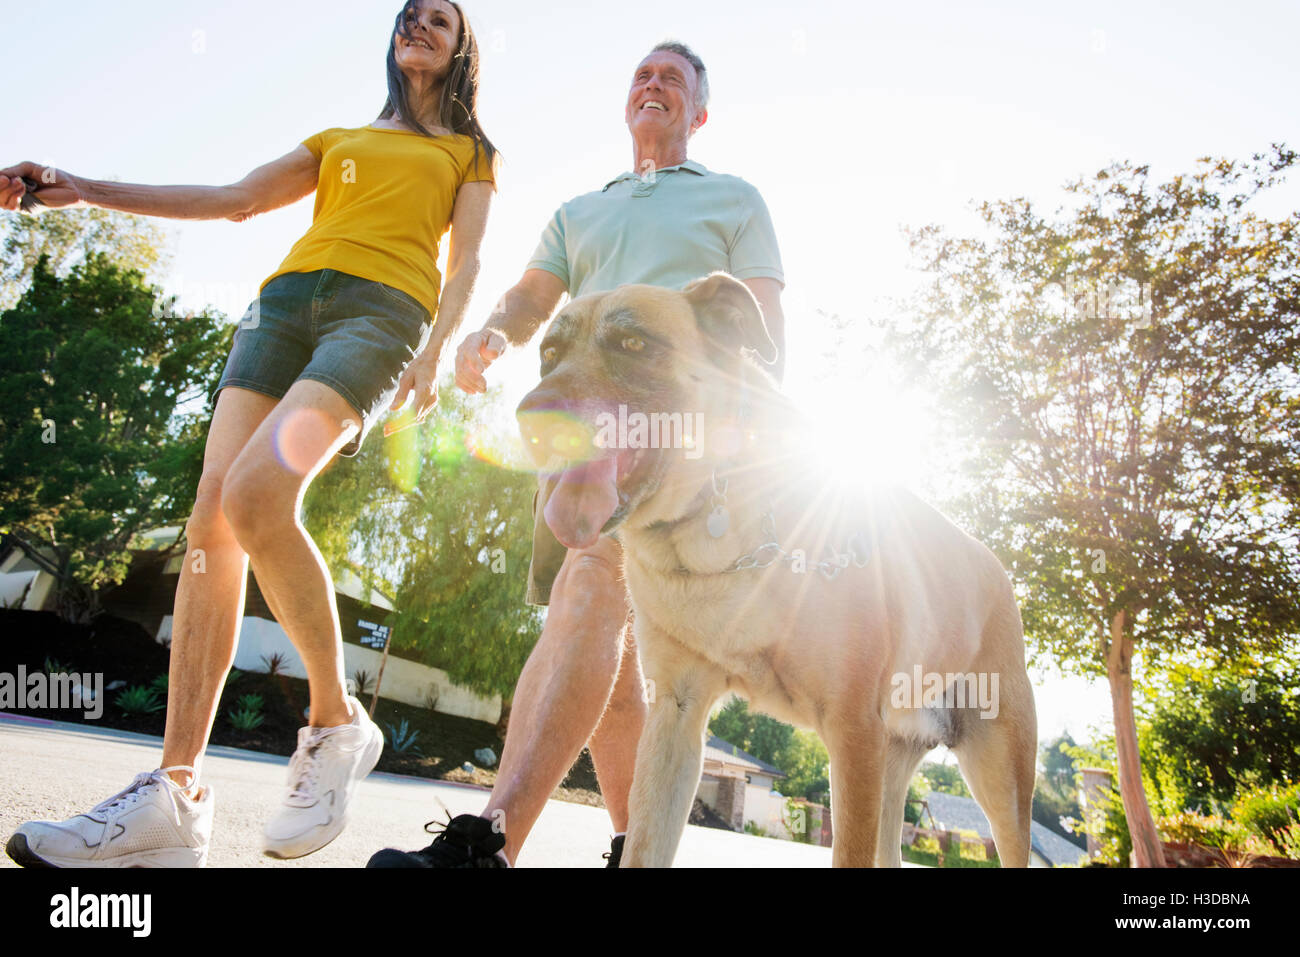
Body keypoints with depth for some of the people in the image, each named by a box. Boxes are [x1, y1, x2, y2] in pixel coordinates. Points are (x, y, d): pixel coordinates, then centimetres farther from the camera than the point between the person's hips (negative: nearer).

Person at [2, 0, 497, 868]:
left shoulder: (468, 152, 23)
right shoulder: (337, 141, 33)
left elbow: (466, 260, 7)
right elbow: (234, 200, 27)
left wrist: (437, 348, -13)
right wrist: (84, 192, 19)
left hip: (382, 306, -5)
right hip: (289, 297, 5)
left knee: (257, 495, -30)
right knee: (212, 518, -13)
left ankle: (339, 723, -14)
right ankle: (175, 796, -12)